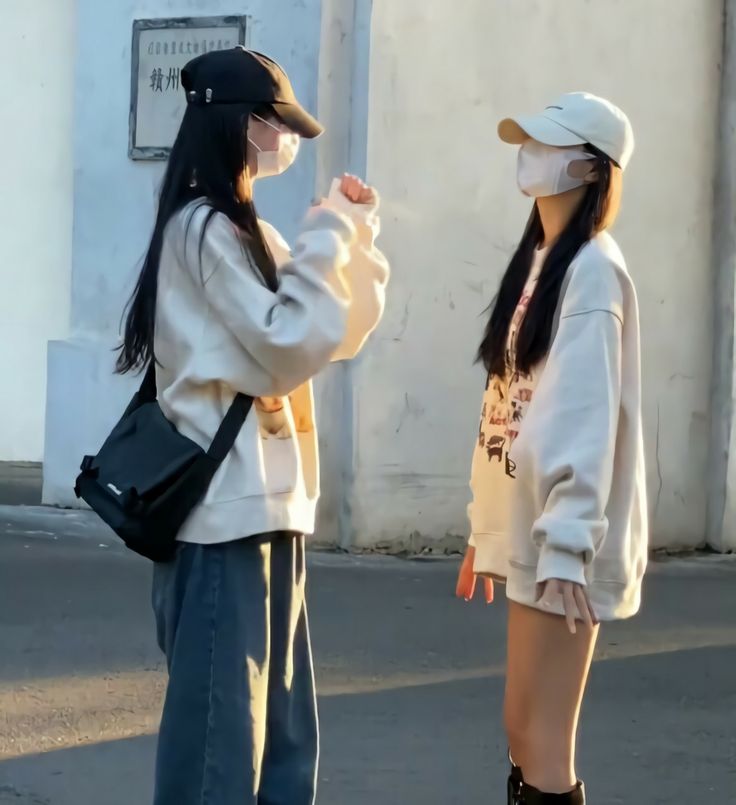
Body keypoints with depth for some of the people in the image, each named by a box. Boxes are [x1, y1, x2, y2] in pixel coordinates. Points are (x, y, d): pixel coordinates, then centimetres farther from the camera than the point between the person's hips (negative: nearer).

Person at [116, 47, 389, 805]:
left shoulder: (244, 228, 16)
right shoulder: (203, 227, -13)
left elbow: (340, 334, 20)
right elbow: (286, 349, -17)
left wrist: (356, 239, 7)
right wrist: (327, 240, -10)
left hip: (266, 498, 10)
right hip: (226, 504, -10)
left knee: (277, 718, 13)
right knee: (221, 714, -5)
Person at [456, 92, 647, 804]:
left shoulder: (591, 268, -11)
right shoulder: (537, 261, 15)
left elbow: (589, 415, -18)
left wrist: (568, 541, -23)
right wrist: (487, 529, 16)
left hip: (561, 537, -9)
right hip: (528, 529, 9)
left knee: (543, 741, -7)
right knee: (524, 732, 12)